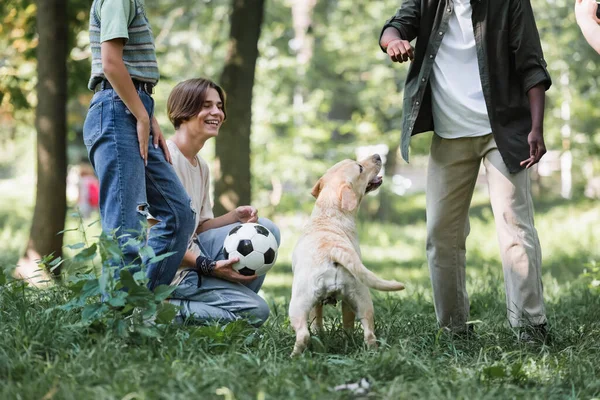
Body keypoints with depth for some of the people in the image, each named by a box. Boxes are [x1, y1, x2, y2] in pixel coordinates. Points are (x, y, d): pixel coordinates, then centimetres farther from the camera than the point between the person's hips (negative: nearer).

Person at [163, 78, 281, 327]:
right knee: (256, 311, -14)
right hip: (172, 268, -9)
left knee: (266, 231, 5)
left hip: (193, 253, 9)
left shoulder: (201, 166, 14)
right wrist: (208, 266, -24)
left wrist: (236, 217, -3)